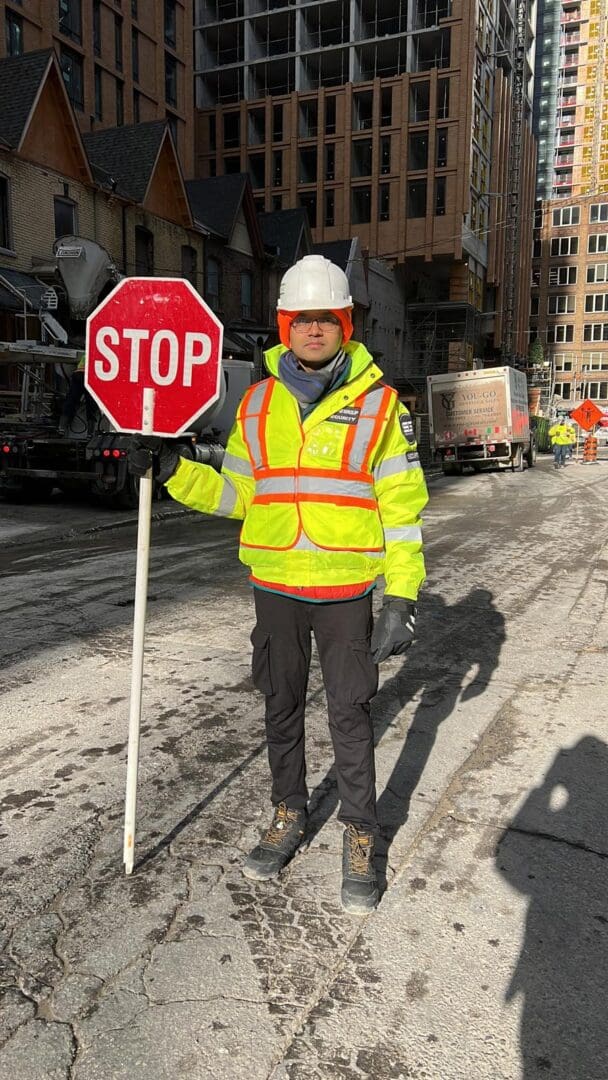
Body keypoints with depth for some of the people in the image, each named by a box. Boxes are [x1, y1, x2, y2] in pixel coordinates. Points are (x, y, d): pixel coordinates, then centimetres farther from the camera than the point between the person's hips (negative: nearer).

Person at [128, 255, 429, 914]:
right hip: (274, 586, 3)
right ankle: (289, 816, 35)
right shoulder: (259, 402, 6)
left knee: (349, 713, 4)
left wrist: (401, 595, -10)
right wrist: (174, 472, -3)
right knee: (282, 706, 15)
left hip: (346, 589, -3)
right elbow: (237, 493, 11)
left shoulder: (378, 403, -3)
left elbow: (402, 504, -4)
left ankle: (359, 837, 24)